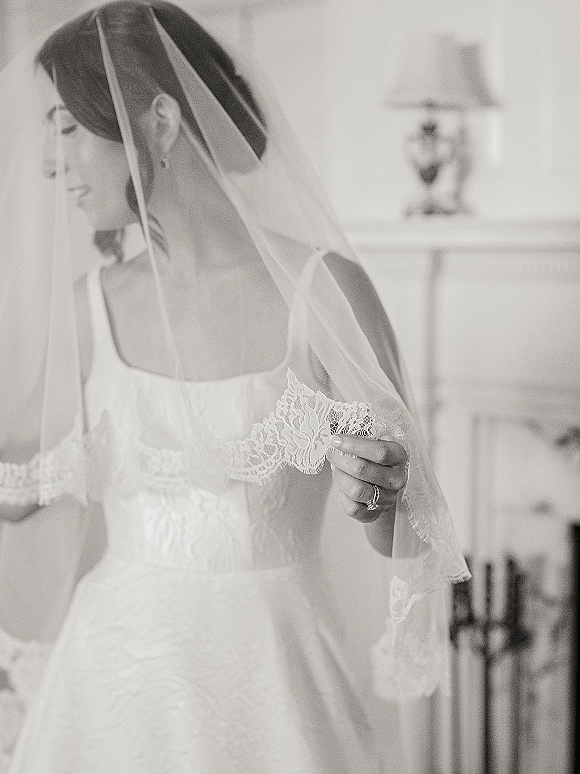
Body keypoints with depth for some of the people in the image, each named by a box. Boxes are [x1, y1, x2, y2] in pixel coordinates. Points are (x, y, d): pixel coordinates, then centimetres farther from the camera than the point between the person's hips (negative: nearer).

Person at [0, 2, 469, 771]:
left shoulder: (320, 290, -13)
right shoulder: (92, 304, -1)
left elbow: (408, 542, -7)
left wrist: (375, 496, -26)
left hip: (263, 682, -3)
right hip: (110, 674, 4)